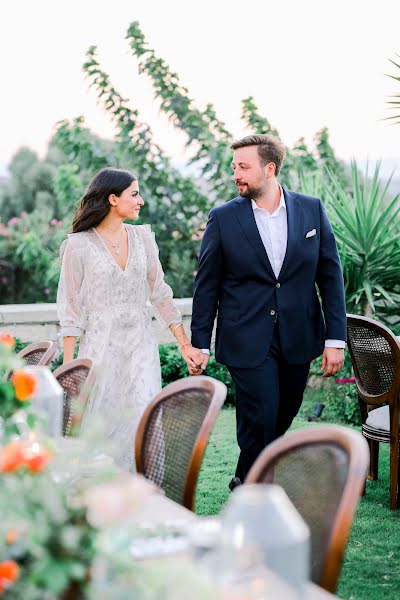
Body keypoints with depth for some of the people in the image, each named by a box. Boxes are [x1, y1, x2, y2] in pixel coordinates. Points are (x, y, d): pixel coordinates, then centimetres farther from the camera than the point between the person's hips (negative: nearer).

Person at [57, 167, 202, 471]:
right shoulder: (79, 245, -4)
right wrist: (69, 365, -7)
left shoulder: (143, 237, 8)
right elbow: (71, 309, -3)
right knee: (101, 426, 1)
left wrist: (185, 344, 8)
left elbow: (160, 294, 12)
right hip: (101, 346, -3)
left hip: (142, 345, 3)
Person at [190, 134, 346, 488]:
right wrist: (200, 344, -1)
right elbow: (207, 286, 1)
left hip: (298, 339, 3)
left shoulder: (312, 210, 1)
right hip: (247, 341, -3)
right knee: (260, 420, -6)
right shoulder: (223, 218, -4)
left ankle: (247, 480, 40)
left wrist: (336, 338, -2)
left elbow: (331, 276, 3)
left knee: (282, 418, 16)